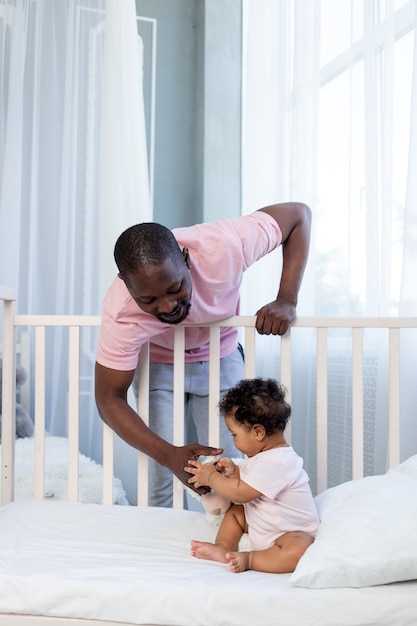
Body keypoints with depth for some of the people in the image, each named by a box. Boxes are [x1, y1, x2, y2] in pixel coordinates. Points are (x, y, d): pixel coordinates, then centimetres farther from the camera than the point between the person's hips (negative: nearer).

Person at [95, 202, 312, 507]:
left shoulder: (222, 247, -36)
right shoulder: (121, 313, -35)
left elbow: (299, 213, -21)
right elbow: (110, 399, -25)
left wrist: (286, 301, -29)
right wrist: (168, 455, -38)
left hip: (220, 359, 1)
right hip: (159, 364, -1)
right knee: (162, 479, -8)